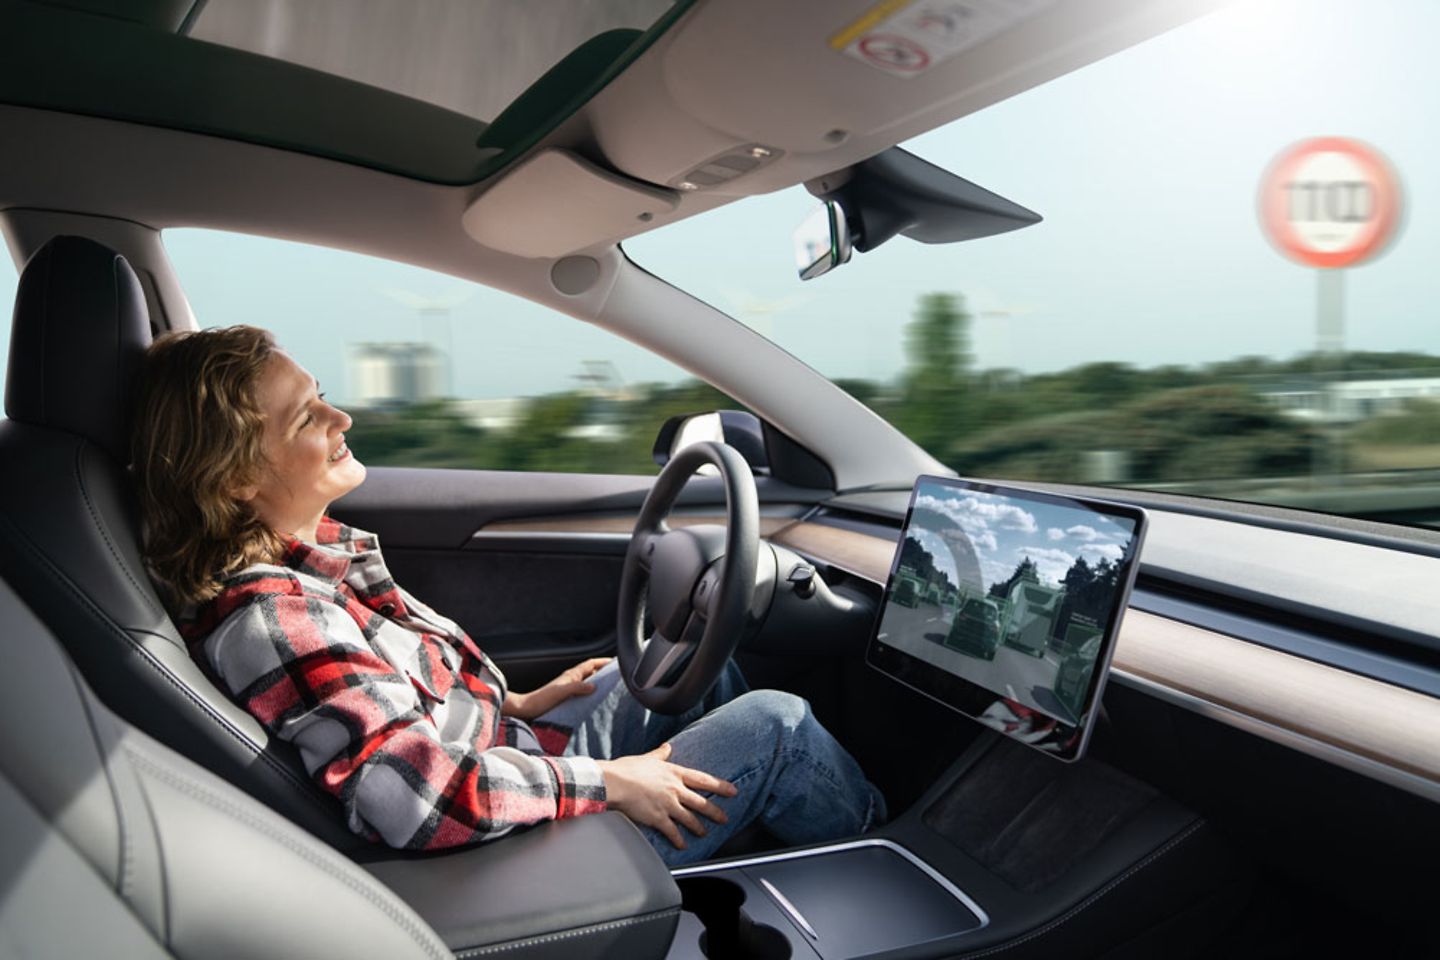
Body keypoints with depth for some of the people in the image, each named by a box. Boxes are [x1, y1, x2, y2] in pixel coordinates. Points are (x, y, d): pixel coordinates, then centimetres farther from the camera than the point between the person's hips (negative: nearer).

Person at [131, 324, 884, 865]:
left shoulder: (306, 550, 0)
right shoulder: (269, 617, -30)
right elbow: (424, 796, -36)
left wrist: (515, 703, 11)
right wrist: (610, 781, -25)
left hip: (508, 745, 10)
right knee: (775, 722, -5)